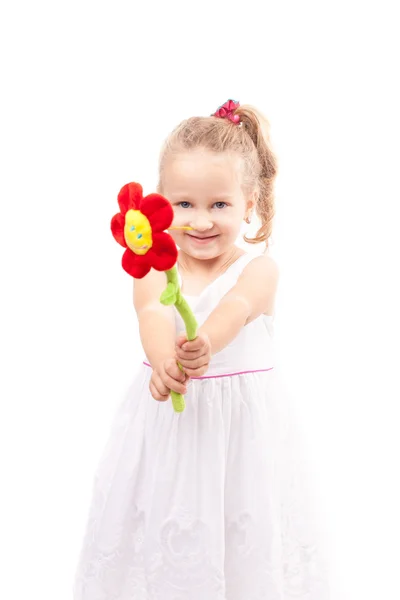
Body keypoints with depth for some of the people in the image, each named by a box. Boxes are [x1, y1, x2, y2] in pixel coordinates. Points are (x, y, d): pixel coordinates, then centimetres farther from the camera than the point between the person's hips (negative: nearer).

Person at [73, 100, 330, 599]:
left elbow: (236, 308, -27)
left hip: (240, 426, -1)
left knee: (243, 533, 5)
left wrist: (205, 342, -50)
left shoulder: (259, 268, -6)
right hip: (165, 423, 1)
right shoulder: (153, 267, -2)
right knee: (159, 533, 9)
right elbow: (154, 313, -23)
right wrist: (163, 359, -46)